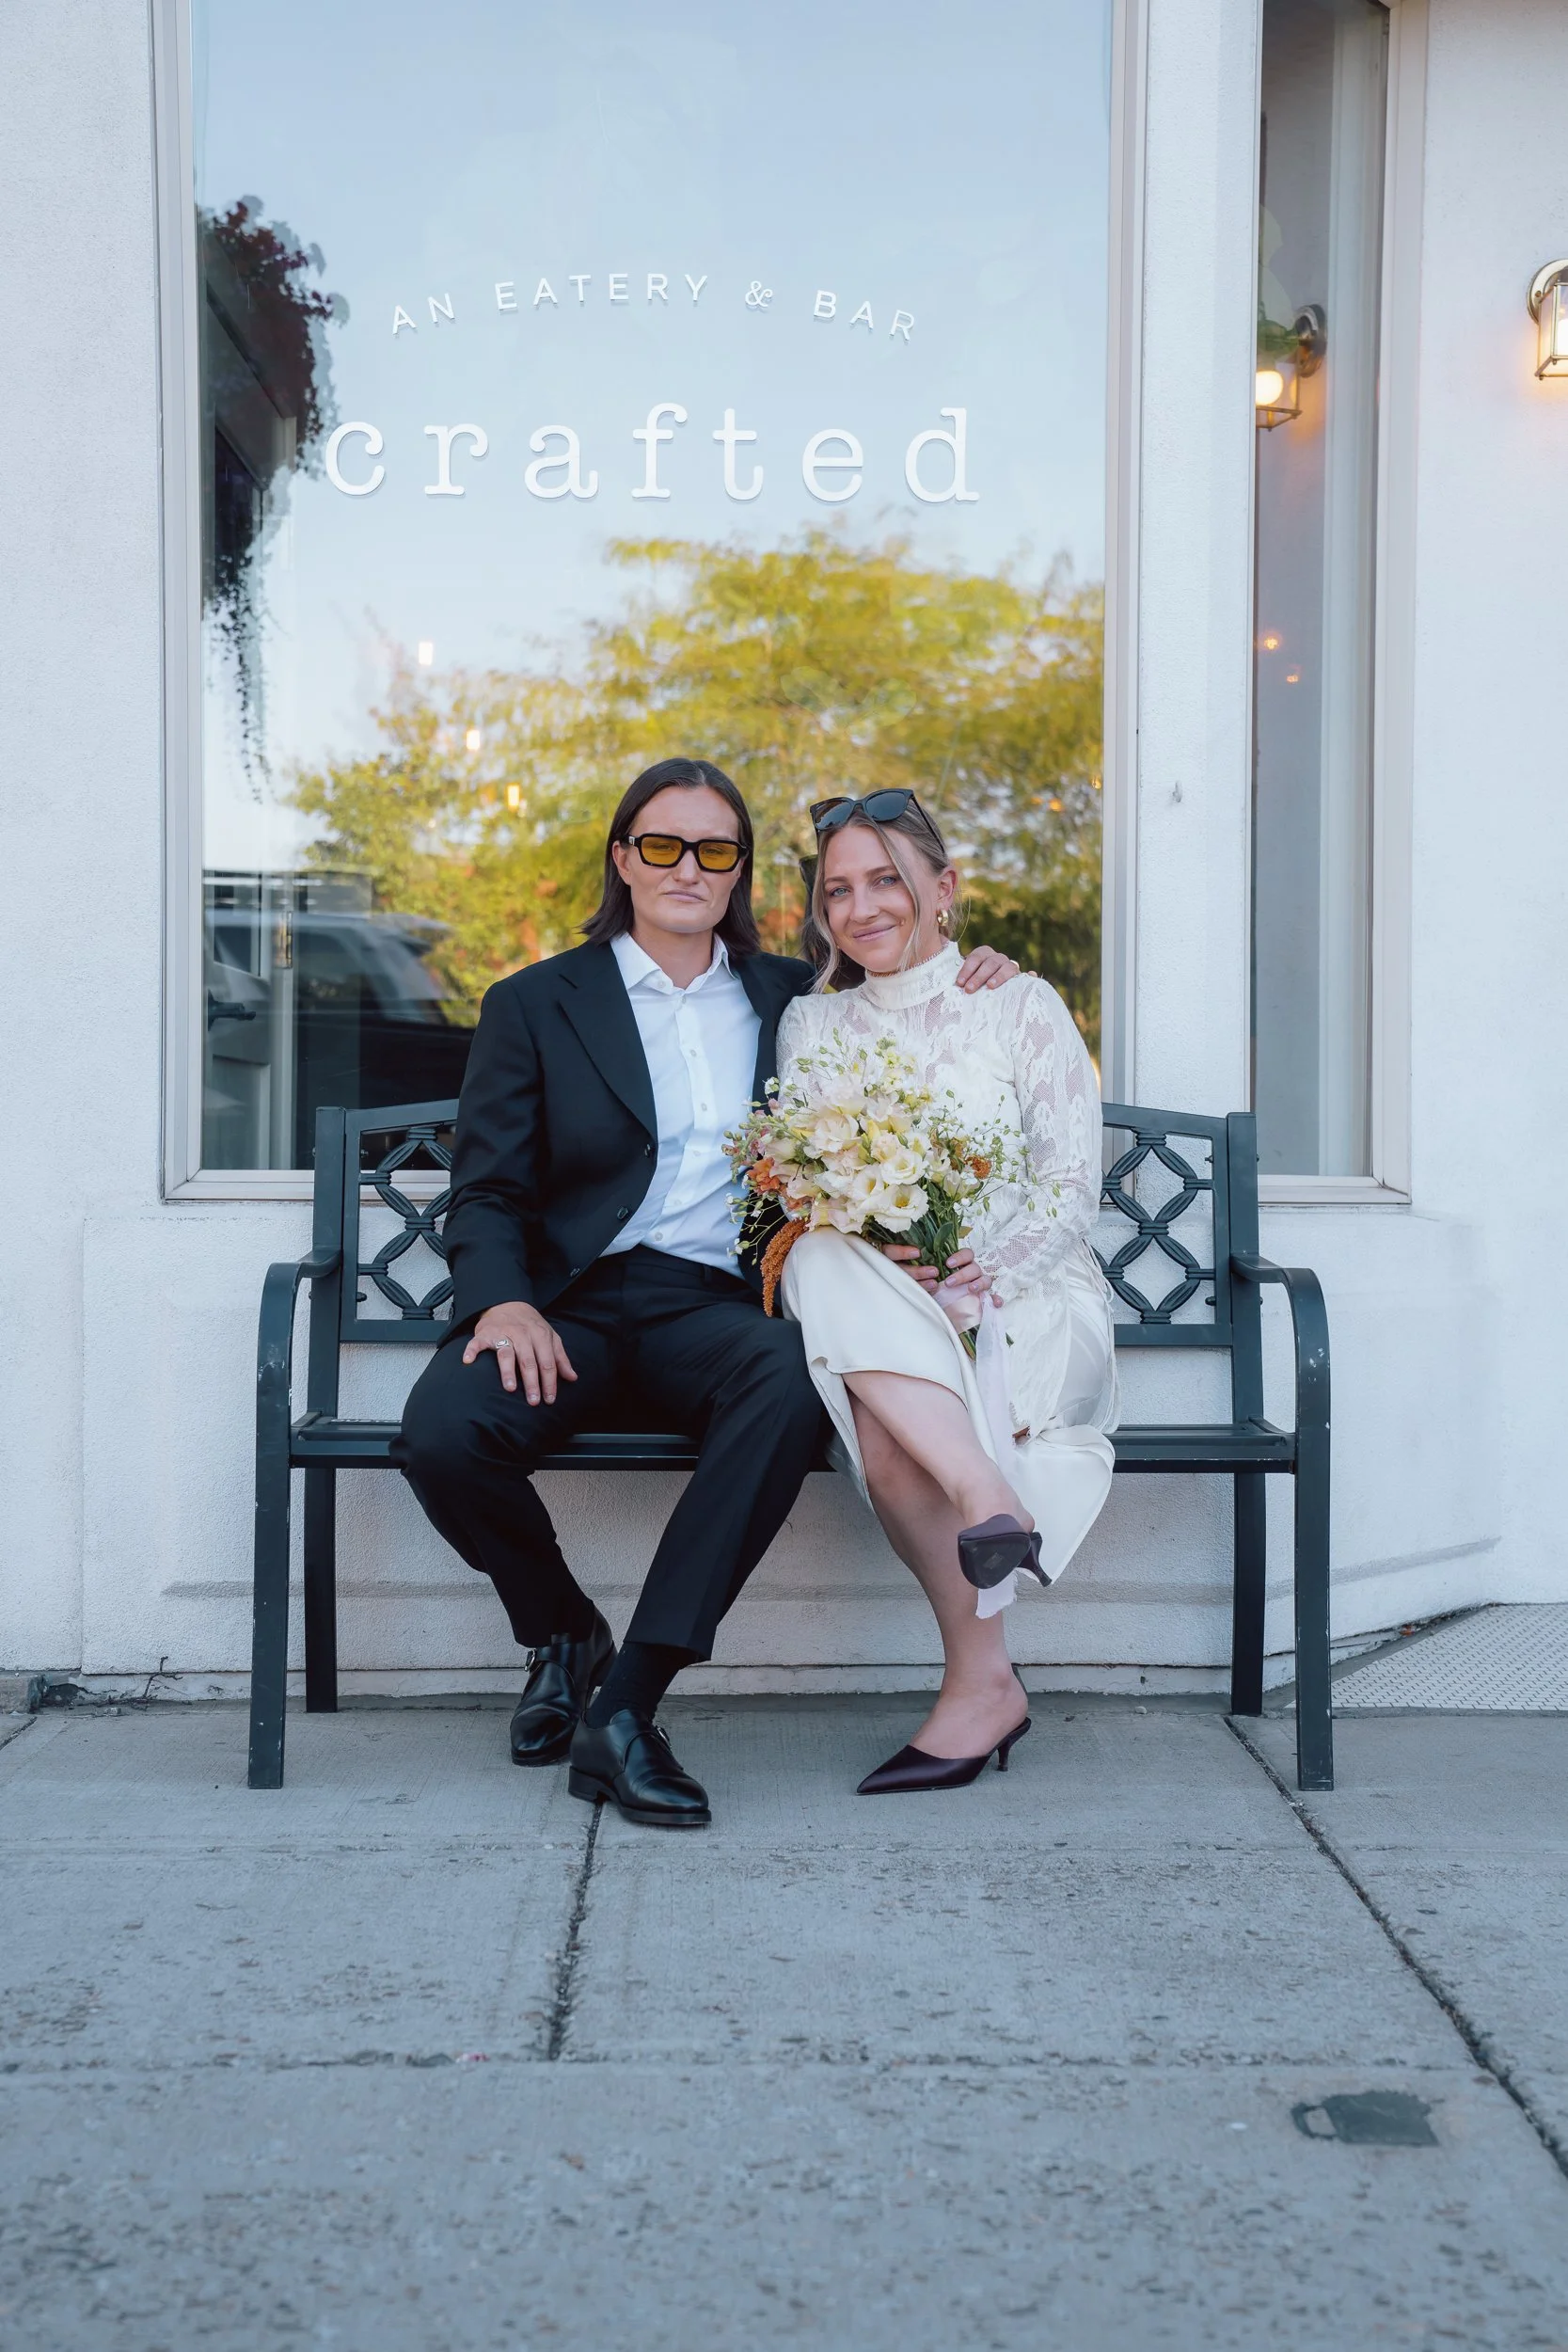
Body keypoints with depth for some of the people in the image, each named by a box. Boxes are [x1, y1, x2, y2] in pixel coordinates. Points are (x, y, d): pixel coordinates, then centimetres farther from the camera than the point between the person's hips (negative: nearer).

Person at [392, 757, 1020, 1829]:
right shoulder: (535, 1004, 13)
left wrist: (964, 979, 13)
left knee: (794, 1382, -35)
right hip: (572, 1304, 0)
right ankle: (564, 1633, 2)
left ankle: (626, 1704, -31)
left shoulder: (792, 997, 19)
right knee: (442, 1431, -31)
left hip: (713, 1308, 1)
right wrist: (502, 1301, -14)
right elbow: (486, 1191, 7)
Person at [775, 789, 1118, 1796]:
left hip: (1027, 1306, -2)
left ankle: (979, 1681, -29)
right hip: (869, 1313, 3)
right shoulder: (812, 1025, 14)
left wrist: (984, 1274, -22)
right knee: (830, 1265, -34)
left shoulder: (1022, 1006, 5)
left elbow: (1073, 1186, -3)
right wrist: (879, 1255, -17)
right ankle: (987, 1496, -38)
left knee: (882, 1422, -33)